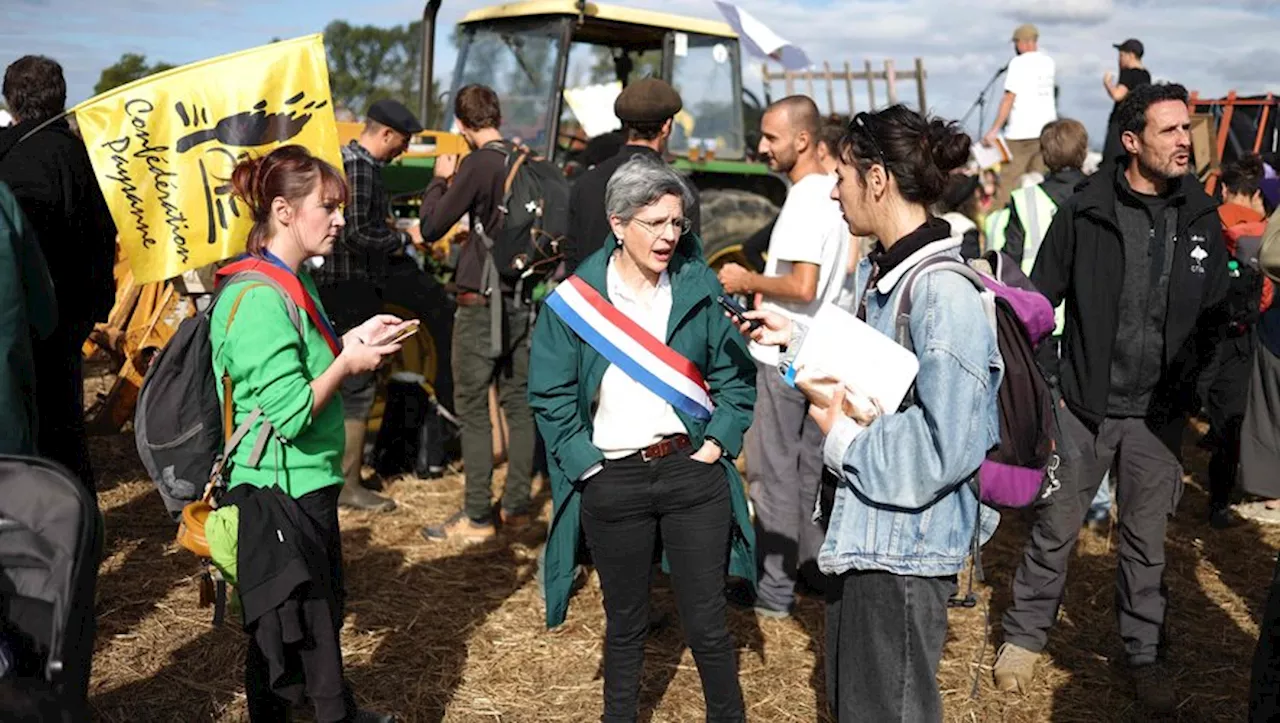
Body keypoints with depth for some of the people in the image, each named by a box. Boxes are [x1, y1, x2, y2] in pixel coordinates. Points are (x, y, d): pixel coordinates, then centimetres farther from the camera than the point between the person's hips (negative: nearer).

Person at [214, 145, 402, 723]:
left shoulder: (296, 281, 9)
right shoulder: (258, 298, -23)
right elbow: (291, 410, -27)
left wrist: (350, 340, 6)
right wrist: (349, 361, -15)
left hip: (311, 480, 10)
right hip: (279, 487, -10)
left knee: (325, 605, 23)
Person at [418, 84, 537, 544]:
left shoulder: (478, 165, -14)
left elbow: (431, 227, -10)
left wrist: (440, 179, 5)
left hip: (481, 302, -6)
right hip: (523, 299, 7)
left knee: (472, 409, 0)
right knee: (518, 403, 12)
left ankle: (477, 517, 3)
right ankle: (517, 506, 18)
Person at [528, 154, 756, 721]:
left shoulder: (699, 290, 0)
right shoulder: (573, 301, -5)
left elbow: (736, 376, 5)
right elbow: (551, 396, -2)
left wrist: (716, 443, -5)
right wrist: (586, 463, -9)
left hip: (692, 471, 1)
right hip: (613, 481, 0)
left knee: (706, 624, 6)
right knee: (624, 625, 14)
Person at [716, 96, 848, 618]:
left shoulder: (804, 202, -19)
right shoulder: (833, 192, 10)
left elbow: (802, 287, -27)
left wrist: (748, 281, -13)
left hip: (783, 358, -9)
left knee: (773, 471, 0)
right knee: (810, 463, 17)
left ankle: (774, 589, 8)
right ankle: (815, 566, 28)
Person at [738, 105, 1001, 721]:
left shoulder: (944, 293, -24)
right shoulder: (876, 271, 6)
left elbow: (944, 450, -28)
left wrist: (842, 437, -17)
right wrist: (797, 338, 13)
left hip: (906, 546, -10)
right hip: (861, 532, 10)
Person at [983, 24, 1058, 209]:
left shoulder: (1018, 63, -8)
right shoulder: (1048, 62, 9)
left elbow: (1009, 98, -13)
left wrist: (994, 130, -12)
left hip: (1021, 132, -6)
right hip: (1047, 131, 6)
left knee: (1007, 180, -3)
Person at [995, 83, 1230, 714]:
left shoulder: (1201, 217, 2)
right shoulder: (1085, 211, -8)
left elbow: (1214, 317, 8)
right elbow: (1039, 301, -4)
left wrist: (1204, 394, 2)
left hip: (1158, 415, 2)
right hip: (1084, 406, -2)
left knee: (1146, 541, 14)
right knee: (1055, 530, 9)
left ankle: (1144, 655, 30)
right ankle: (1024, 637, 26)